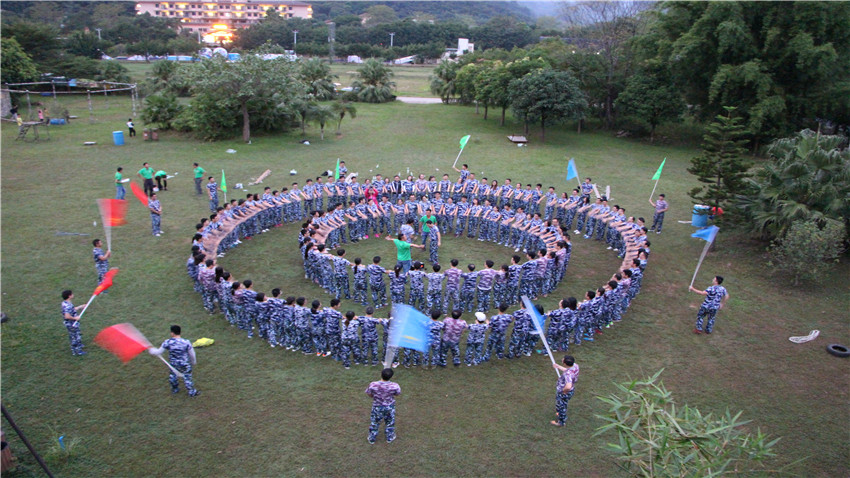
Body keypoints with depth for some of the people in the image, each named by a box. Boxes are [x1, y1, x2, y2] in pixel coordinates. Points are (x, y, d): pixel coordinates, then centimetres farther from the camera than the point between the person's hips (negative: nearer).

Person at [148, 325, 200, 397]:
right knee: (187, 377, 14)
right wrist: (193, 362, 10)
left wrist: (150, 350, 14)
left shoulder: (168, 342, -19)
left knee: (173, 375, 28)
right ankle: (191, 392, 28)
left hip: (173, 363, 3)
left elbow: (159, 352, -7)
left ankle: (174, 389, 50)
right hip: (184, 364, -2)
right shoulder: (186, 342, -23)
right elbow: (192, 354, -10)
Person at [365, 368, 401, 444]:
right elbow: (397, 394, -9)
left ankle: (371, 439, 43)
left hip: (377, 407, 0)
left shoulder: (373, 385, -29)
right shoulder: (394, 386, -29)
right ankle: (390, 438, 46)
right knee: (390, 423, 27)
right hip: (390, 407, 0)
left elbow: (369, 394, -11)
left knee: (374, 423, 24)